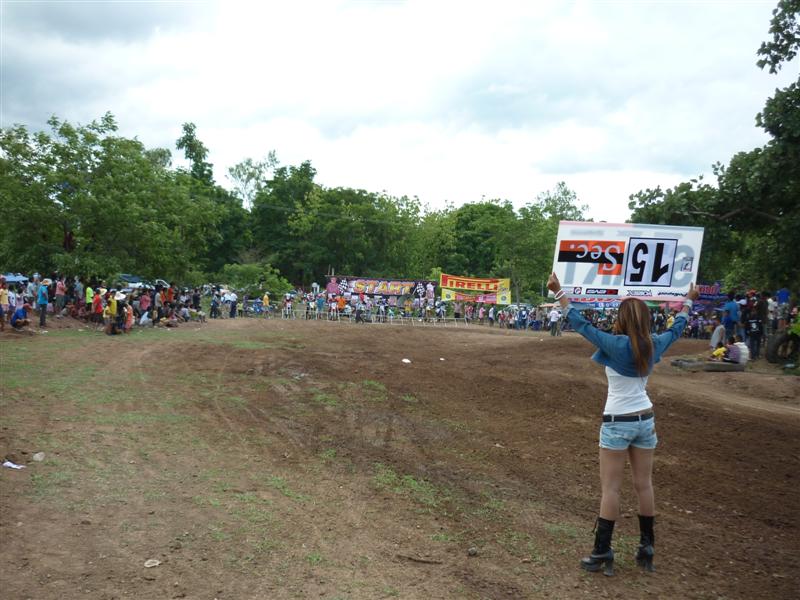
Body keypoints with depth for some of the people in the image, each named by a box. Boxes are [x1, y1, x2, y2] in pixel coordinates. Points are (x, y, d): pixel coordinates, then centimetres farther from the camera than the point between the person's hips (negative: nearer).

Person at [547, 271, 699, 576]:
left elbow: (580, 324, -17)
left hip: (617, 423, -6)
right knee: (644, 485, 13)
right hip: (645, 420, 6)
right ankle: (647, 549, 23)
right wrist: (688, 300, 32)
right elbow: (677, 327, 17)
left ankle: (602, 553, 7)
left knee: (610, 488, 0)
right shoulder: (653, 345, -1)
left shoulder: (615, 344, -18)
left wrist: (559, 292, -14)